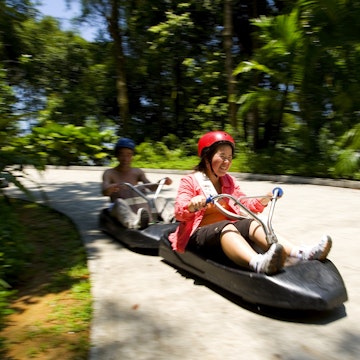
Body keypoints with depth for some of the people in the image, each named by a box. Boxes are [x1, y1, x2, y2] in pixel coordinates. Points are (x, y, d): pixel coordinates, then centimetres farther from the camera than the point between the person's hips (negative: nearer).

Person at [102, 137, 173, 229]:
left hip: (137, 208, 3)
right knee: (119, 202, -33)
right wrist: (113, 187, -38)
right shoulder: (109, 173, 5)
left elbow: (151, 187, -5)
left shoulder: (137, 172, 12)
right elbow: (104, 192, -14)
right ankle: (132, 223, -62)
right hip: (118, 209, -3)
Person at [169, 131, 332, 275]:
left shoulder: (229, 181, 16)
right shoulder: (190, 181, -2)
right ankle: (258, 263, -66)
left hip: (227, 229, 6)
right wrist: (191, 206, -37)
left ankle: (301, 253, -42)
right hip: (198, 234, -5)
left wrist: (264, 200, -6)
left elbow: (245, 204, 12)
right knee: (226, 227, -36)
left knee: (252, 224, -22)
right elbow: (179, 213, -15)